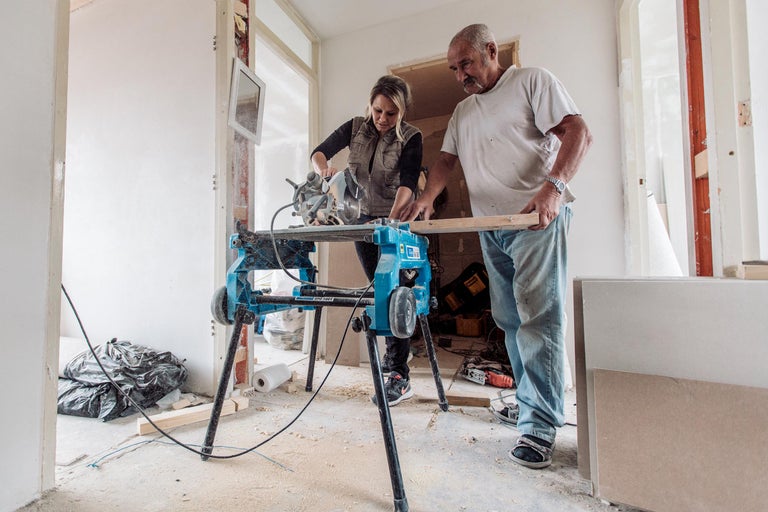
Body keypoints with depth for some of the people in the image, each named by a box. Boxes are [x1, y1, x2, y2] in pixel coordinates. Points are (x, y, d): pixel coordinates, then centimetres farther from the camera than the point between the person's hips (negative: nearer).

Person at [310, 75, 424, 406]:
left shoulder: (411, 138, -8)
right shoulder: (355, 128, 3)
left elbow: (408, 183, -21)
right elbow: (319, 152, 1)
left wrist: (393, 217, -39)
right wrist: (324, 167, -23)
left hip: (395, 220, -4)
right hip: (364, 218, 5)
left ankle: (400, 375, -7)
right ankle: (393, 350, 29)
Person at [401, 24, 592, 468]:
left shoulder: (533, 81, 4)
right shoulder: (462, 112, 23)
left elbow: (578, 132, -6)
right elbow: (446, 159, 18)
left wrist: (553, 186, -23)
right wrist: (427, 197, -1)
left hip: (537, 219, -6)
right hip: (490, 228, 7)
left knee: (538, 318, -10)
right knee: (510, 320, 9)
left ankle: (539, 426, 0)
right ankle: (529, 398, 24)